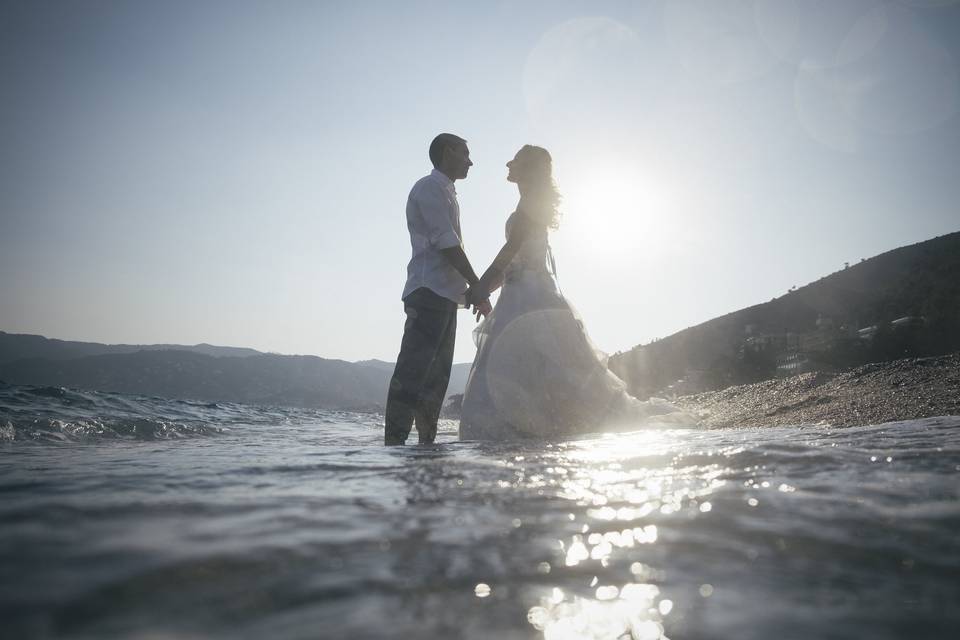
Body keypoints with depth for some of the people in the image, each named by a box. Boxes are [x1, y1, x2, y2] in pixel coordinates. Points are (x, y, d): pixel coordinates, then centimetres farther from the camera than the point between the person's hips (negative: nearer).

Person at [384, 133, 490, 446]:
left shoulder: (445, 191, 25)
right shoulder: (430, 187, -4)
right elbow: (446, 243, -14)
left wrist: (473, 288, 17)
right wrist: (477, 285, -11)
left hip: (444, 295, 10)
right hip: (430, 291, -10)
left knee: (437, 373, 9)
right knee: (413, 370, -13)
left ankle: (427, 441, 14)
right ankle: (394, 442, -14)